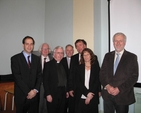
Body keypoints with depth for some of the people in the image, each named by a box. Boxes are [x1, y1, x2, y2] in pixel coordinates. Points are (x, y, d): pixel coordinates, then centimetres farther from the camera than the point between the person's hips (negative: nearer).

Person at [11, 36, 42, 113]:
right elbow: (17, 77, -12)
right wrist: (28, 92, -14)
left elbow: (39, 76, 5)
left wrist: (35, 90, -8)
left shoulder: (37, 59, 7)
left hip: (34, 94, 3)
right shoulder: (15, 58, -6)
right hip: (21, 95, -3)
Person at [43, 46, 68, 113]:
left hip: (63, 94, 5)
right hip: (52, 94, -5)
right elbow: (45, 80, -9)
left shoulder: (63, 65, 12)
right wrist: (48, 94, -13)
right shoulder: (48, 64, -4)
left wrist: (66, 91, 9)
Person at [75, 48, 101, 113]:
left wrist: (90, 95, -9)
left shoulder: (96, 67, 5)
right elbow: (79, 83, 0)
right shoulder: (79, 68, 7)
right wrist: (87, 93, -11)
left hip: (93, 98, 0)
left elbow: (97, 82, -1)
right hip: (81, 98, 1)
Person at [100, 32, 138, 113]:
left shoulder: (132, 57, -2)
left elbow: (134, 76, -7)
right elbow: (102, 73, 6)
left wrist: (119, 89, -14)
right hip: (107, 94, 3)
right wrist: (107, 86, -10)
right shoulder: (108, 56, 8)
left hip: (123, 95, -2)